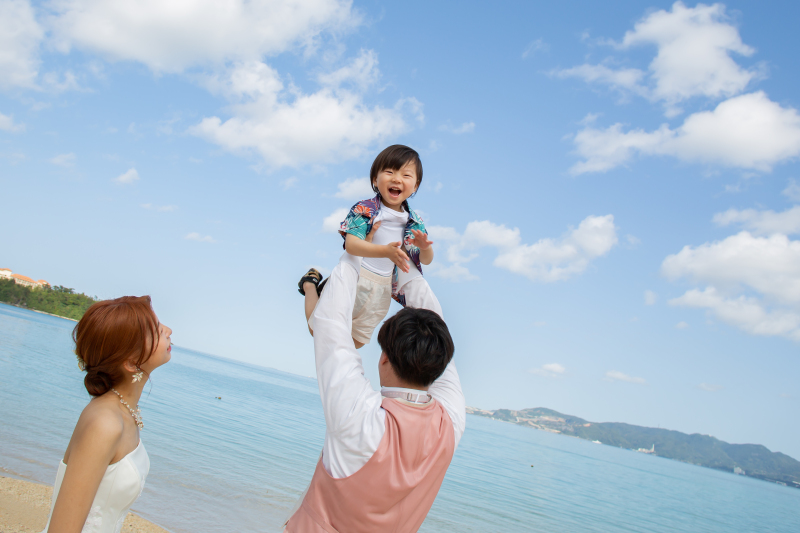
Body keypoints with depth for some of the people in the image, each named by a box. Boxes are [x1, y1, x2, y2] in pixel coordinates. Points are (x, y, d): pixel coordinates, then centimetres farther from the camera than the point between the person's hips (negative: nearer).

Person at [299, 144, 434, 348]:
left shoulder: (414, 222, -3)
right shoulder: (364, 209, -17)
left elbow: (426, 260, 0)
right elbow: (351, 245, -30)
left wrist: (425, 247, -25)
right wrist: (386, 251, -44)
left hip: (382, 287, 5)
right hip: (353, 278, -4)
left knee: (356, 342, 21)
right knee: (318, 330, 9)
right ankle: (312, 283, 34)